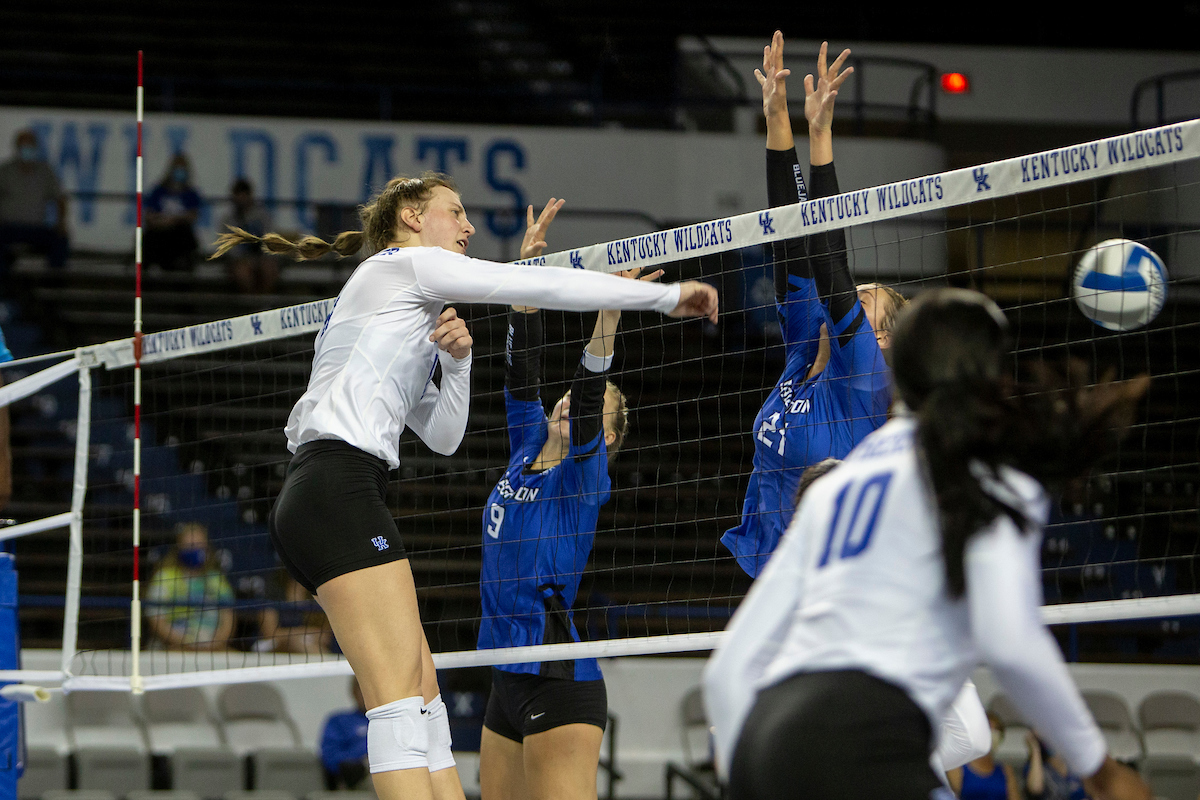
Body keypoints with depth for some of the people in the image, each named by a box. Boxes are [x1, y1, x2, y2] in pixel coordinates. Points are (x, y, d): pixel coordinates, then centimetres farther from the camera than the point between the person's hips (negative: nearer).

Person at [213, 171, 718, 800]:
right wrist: (669, 295, 5)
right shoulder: (406, 263, 3)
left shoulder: (402, 321, 30)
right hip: (338, 485, -10)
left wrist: (456, 359, 8)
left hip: (309, 507, 10)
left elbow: (441, 436, 25)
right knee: (401, 694, -19)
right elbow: (550, 288, -2)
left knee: (424, 694, 5)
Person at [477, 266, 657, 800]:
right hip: (509, 680, 8)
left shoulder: (583, 473, -4)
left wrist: (608, 317, -31)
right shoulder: (528, 451, 15)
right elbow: (522, 371, 10)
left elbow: (587, 393, -19)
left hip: (558, 681, -8)